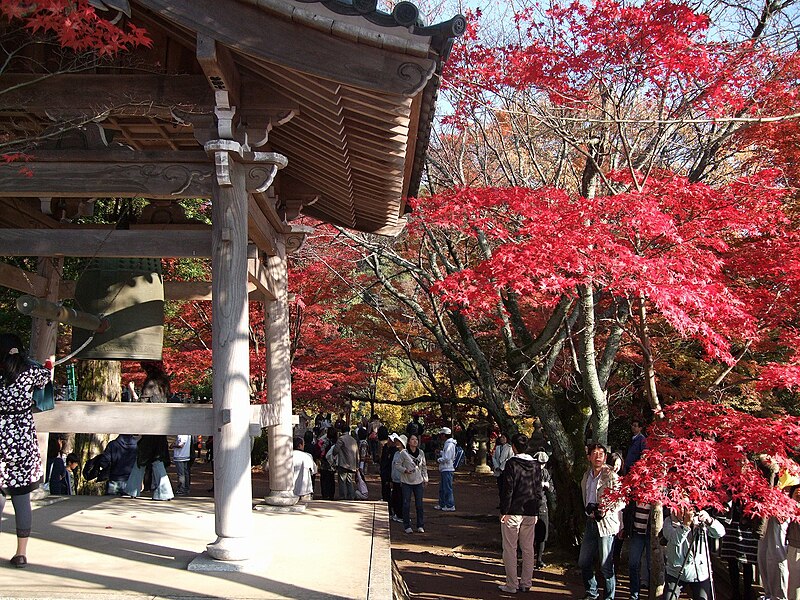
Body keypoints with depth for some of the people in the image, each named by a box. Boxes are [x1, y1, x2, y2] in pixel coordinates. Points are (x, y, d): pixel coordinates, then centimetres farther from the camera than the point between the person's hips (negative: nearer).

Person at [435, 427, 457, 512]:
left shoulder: (450, 444, -18)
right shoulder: (446, 444, 15)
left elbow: (446, 458, -23)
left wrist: (438, 460, -8)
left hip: (447, 469, -11)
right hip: (444, 469, 11)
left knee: (447, 488, -5)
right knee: (442, 488, 16)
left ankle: (450, 506, 1)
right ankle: (442, 504, 24)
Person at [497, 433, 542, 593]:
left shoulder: (511, 464, -10)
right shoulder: (535, 465, 6)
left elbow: (508, 490, -13)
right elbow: (539, 490, 9)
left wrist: (503, 511, -7)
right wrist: (535, 511, 16)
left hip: (513, 512, -5)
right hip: (530, 513, 5)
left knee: (510, 549, 1)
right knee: (528, 549, 12)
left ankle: (511, 585, 3)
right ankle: (526, 583, 17)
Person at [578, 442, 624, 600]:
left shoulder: (611, 476, -11)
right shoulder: (587, 475, 11)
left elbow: (623, 500, -12)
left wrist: (607, 510, -21)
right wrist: (589, 510, 7)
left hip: (606, 523, -7)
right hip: (591, 522, 7)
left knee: (606, 566, -2)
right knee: (583, 562, 14)